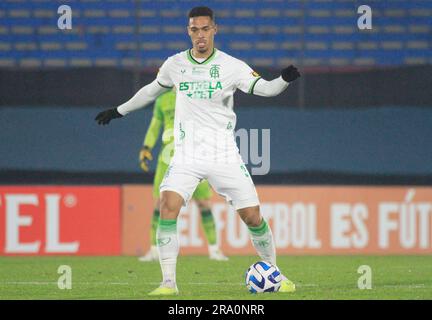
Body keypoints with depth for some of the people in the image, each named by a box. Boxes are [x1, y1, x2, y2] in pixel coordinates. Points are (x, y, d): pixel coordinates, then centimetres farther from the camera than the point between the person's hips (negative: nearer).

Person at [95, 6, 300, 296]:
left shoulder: (231, 66, -4)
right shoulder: (175, 64, 4)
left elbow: (264, 89, -15)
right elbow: (152, 90, 22)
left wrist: (285, 79, -35)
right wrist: (119, 110, 31)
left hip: (224, 154, -1)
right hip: (187, 155, 1)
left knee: (253, 217, -3)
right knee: (168, 207, -21)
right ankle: (169, 283, -16)